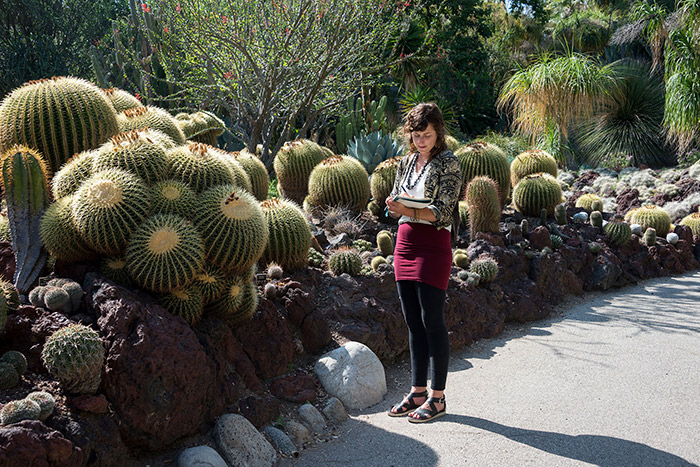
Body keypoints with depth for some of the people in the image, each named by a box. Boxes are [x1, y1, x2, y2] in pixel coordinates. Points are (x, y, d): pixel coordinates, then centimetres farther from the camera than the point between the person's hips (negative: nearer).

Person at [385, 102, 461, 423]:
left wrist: (410, 211, -29)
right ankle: (417, 392, 19)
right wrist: (394, 206, -8)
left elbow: (443, 210, -13)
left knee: (432, 321, -4)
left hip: (433, 246, -7)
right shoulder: (406, 162, 14)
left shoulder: (448, 163, -5)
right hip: (405, 243, 7)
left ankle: (437, 397, 7)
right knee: (413, 323, 10)